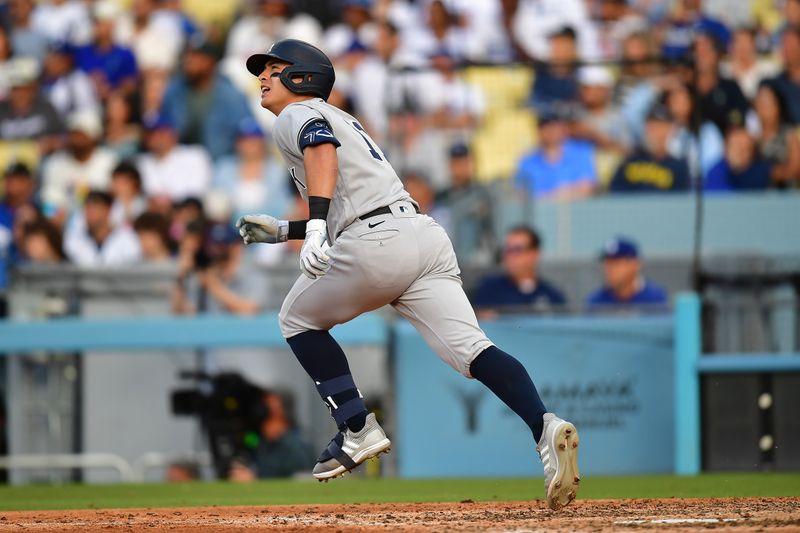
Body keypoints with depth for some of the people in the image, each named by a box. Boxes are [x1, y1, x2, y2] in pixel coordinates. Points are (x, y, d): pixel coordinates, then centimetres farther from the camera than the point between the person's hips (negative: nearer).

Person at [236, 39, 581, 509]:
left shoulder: (297, 115, 9)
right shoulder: (342, 119, 35)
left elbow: (322, 148, -16)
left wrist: (315, 225, -29)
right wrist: (283, 230, 43)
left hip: (375, 244, -7)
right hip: (428, 236, 7)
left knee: (299, 318, 18)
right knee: (471, 348, -10)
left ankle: (357, 429, 6)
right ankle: (544, 426, -34)